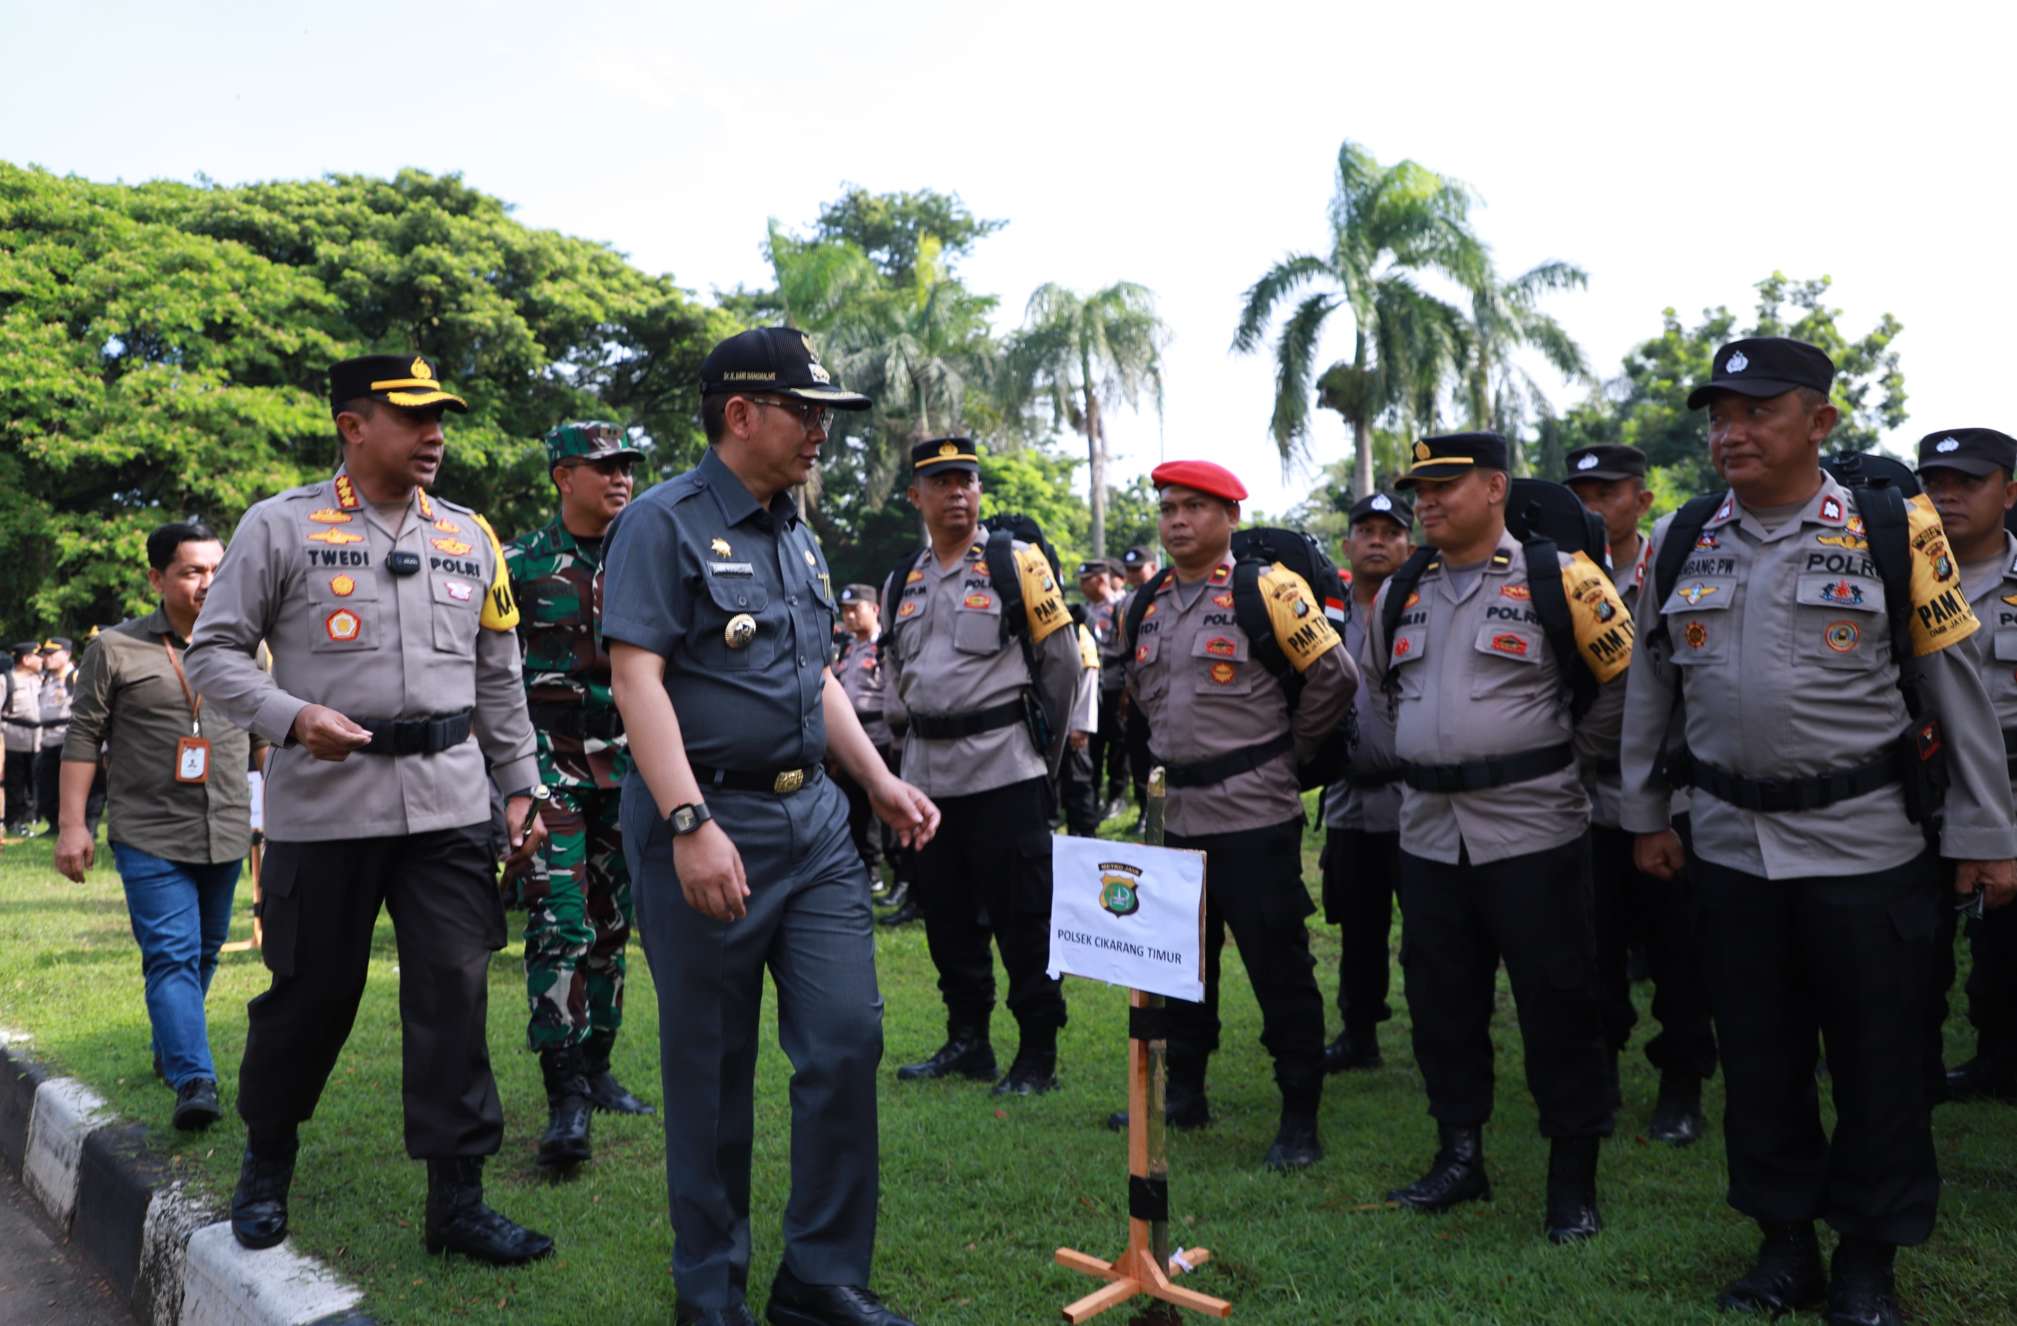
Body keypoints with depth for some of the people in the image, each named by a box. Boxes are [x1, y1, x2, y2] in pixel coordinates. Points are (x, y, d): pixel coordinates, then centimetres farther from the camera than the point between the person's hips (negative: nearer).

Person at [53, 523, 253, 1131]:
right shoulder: (116, 650, -2)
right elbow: (83, 736, 0)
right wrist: (71, 824, -4)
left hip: (226, 833, 4)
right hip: (150, 835, -4)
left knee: (204, 951, 15)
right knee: (171, 955, -11)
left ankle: (170, 1050, 34)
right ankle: (194, 1080, -16)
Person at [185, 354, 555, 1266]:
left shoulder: (470, 538, 12)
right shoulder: (281, 526, 0)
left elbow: (499, 678, 17)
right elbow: (214, 653, 0)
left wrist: (519, 784, 13)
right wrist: (291, 717, -17)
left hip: (450, 804, 3)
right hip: (323, 804, -3)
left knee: (455, 992, 0)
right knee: (310, 993, 9)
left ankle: (457, 1199, 9)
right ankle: (266, 1163, 35)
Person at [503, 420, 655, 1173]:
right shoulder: (519, 565, -1)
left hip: (626, 769, 5)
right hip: (549, 764, -5)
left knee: (611, 926, 11)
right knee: (561, 927, -13)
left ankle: (595, 1069, 24)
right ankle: (566, 1099, -10)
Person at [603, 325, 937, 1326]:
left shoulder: (795, 533, 16)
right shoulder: (665, 522, -8)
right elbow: (637, 680, -17)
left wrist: (879, 781, 14)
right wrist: (691, 824, -26)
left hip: (813, 820, 7)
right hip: (707, 822, -7)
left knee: (847, 1040, 3)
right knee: (711, 1069, 6)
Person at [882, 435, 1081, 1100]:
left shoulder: (1017, 564, -4)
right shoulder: (902, 583, 12)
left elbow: (1063, 661, -2)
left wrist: (1043, 746, 2)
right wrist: (916, 736, 14)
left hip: (1005, 771, -6)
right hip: (928, 773, 6)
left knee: (1022, 918, -1)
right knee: (947, 915, 12)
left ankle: (1038, 1056, 10)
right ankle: (967, 1042, 26)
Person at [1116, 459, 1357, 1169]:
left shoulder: (1267, 590, -10)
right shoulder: (1151, 602, 11)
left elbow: (1334, 676, -11)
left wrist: (1287, 749, -3)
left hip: (1254, 816, -7)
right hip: (1180, 814, 7)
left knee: (1279, 967, 0)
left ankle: (1300, 1121, 12)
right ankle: (1184, 1095, 31)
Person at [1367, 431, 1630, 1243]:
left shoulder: (1555, 580, -6)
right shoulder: (1401, 595, 10)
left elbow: (1627, 676, -1)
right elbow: (1379, 684, 26)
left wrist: (1569, 750, 0)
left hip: (1532, 832, -5)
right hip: (1427, 834, 6)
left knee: (1556, 1004, 1)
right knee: (1441, 1001, 12)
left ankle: (1574, 1182, 15)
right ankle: (1459, 1157, 27)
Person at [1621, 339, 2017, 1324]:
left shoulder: (1895, 534, -4)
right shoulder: (1679, 542, 5)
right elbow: (1650, 688, 12)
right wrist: (1645, 817, 12)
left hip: (1864, 845, -3)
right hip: (1729, 844, 3)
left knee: (1875, 1057, 6)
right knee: (1757, 1055, 11)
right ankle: (1784, 1242, 28)